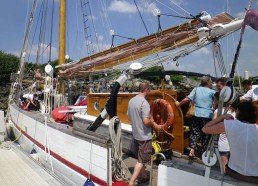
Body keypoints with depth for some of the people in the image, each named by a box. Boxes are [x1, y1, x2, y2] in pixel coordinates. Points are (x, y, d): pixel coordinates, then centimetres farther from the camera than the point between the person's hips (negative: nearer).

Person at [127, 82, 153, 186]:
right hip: (144, 136, -8)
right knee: (141, 160, 2)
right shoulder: (144, 102, -22)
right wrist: (152, 123, -5)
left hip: (135, 134, 8)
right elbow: (146, 121, -26)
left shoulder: (131, 101, 3)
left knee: (140, 158, 22)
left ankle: (143, 176, 38)